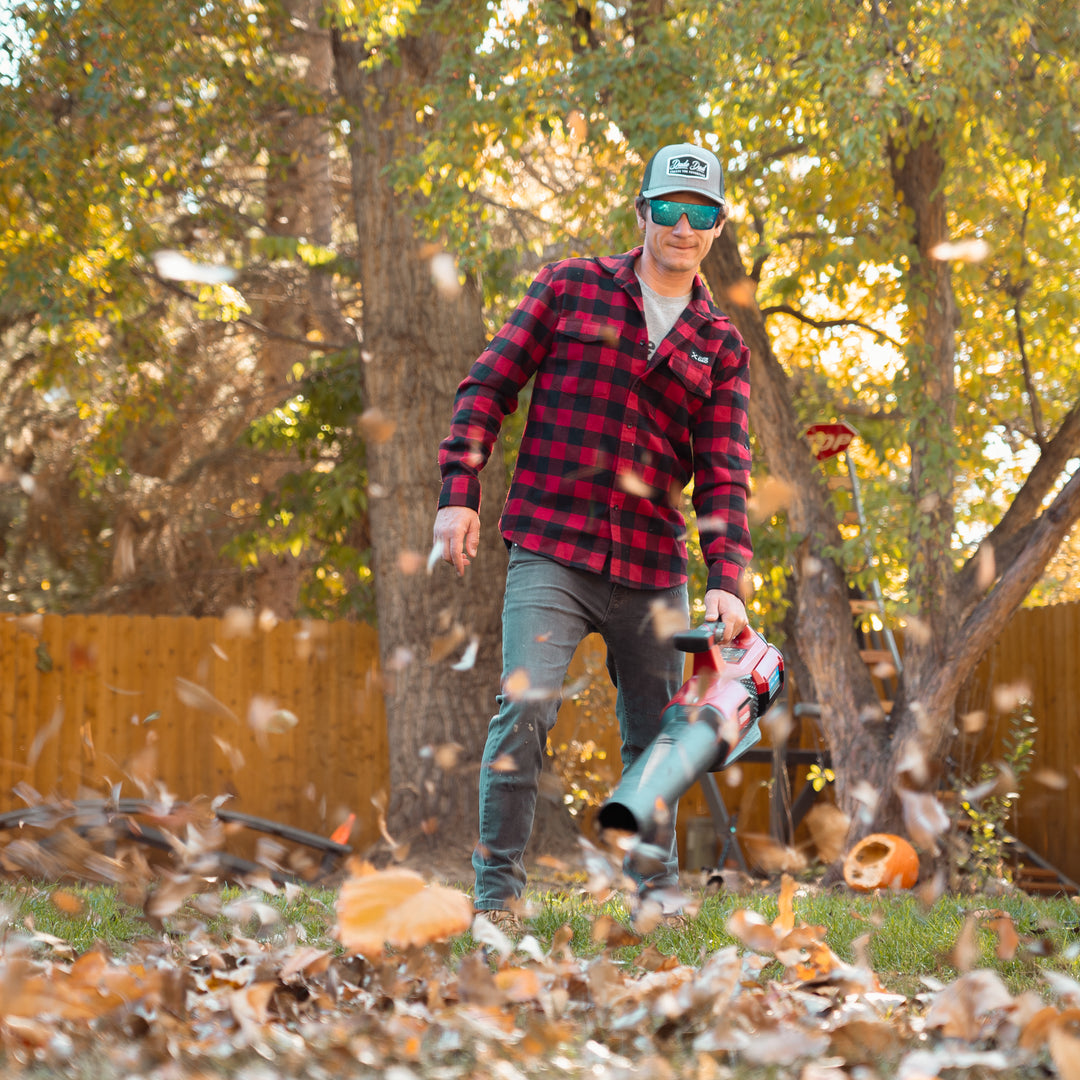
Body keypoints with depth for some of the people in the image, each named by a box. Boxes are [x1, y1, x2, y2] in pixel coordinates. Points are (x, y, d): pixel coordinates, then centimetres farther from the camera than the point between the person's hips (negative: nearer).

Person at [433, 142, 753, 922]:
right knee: (526, 704, -18)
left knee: (656, 736, 11)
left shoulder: (722, 347, 10)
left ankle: (656, 884, 28)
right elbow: (490, 385, 5)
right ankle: (498, 883, -9)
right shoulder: (571, 288, 6)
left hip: (653, 571, 3)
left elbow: (724, 474, 3)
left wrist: (726, 580, -11)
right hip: (551, 553, -3)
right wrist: (459, 493, -5)